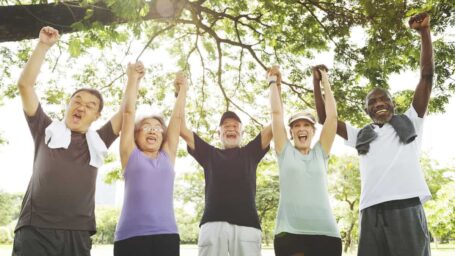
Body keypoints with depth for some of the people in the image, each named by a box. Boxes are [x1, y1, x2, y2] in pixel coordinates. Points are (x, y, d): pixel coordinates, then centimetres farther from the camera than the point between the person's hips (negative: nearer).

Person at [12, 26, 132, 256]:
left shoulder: (97, 141, 16)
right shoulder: (47, 131, 12)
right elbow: (25, 84, 9)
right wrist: (43, 46, 7)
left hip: (78, 235, 2)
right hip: (35, 231, -1)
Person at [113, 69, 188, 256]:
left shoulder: (167, 156, 16)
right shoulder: (131, 155, 10)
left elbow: (177, 117, 19)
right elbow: (128, 112, 9)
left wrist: (183, 89, 24)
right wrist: (133, 78, 14)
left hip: (166, 235, 2)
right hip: (130, 236, -2)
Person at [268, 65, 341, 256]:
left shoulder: (320, 153, 16)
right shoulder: (285, 152, 12)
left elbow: (332, 115, 12)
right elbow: (276, 113, 9)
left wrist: (325, 81, 18)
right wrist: (274, 82, 19)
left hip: (326, 232, 2)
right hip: (290, 232, -2)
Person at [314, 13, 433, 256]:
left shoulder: (409, 122, 17)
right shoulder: (361, 135, 23)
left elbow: (427, 76, 12)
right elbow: (325, 118, 23)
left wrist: (424, 32, 7)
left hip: (407, 207, -2)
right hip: (371, 211, 2)